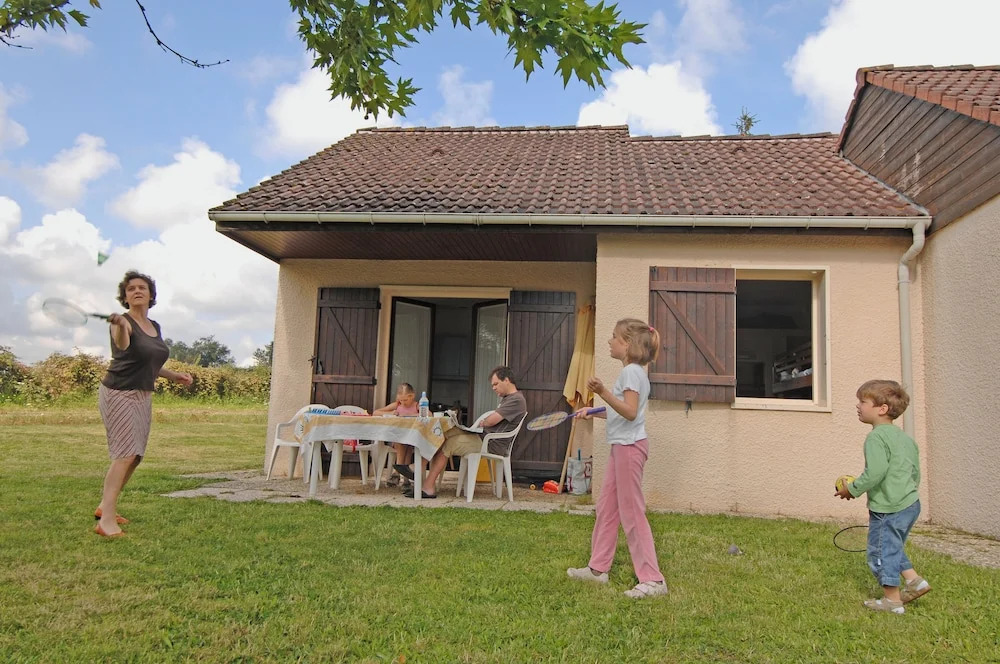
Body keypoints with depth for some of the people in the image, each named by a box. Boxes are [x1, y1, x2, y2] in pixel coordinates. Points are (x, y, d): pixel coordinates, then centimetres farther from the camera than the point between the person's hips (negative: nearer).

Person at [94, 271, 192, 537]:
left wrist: (173, 375, 17)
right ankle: (106, 521, -18)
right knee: (125, 454, -17)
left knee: (134, 456, 11)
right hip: (119, 393, -8)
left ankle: (104, 507, 24)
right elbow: (123, 346, -37)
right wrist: (120, 325, -57)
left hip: (143, 396, 8)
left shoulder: (155, 327, 11)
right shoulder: (123, 322, -12)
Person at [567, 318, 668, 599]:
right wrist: (593, 412, 20)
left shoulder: (631, 371, -14)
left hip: (629, 446, -10)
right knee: (606, 507, 14)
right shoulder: (631, 371, 16)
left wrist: (603, 392, -34)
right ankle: (598, 568, 23)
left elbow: (630, 412, -25)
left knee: (632, 513, -5)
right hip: (621, 446, 10)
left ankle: (652, 579, 1)